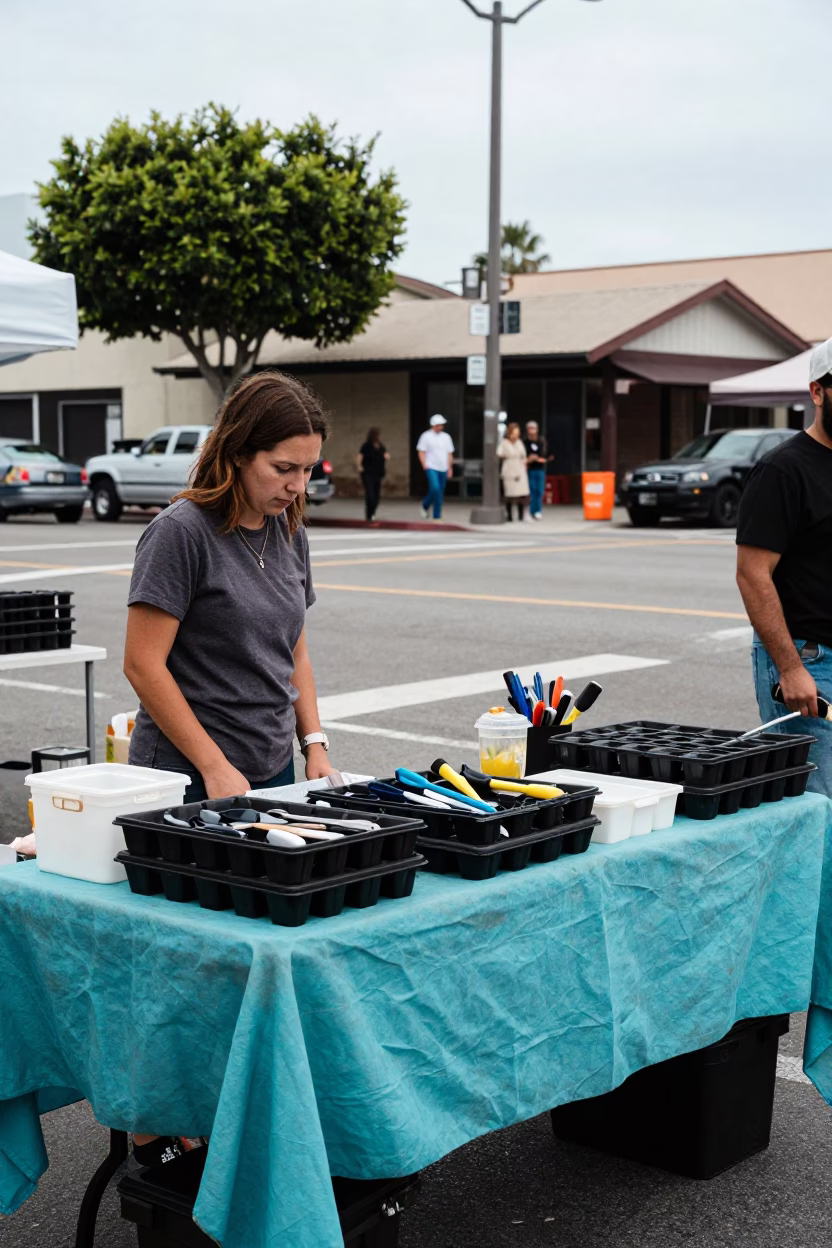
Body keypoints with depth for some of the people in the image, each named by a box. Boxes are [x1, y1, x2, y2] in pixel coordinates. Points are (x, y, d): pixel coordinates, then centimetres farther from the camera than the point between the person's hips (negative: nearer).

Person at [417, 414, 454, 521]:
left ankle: (437, 516, 11)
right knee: (435, 488, -20)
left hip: (443, 469, 5)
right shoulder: (426, 436, -1)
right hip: (431, 468, -5)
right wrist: (425, 465, -13)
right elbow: (421, 452, -2)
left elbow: (450, 453, 16)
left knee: (440, 493, 4)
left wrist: (450, 467, 7)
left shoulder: (446, 437, 12)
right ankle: (425, 505, 7)